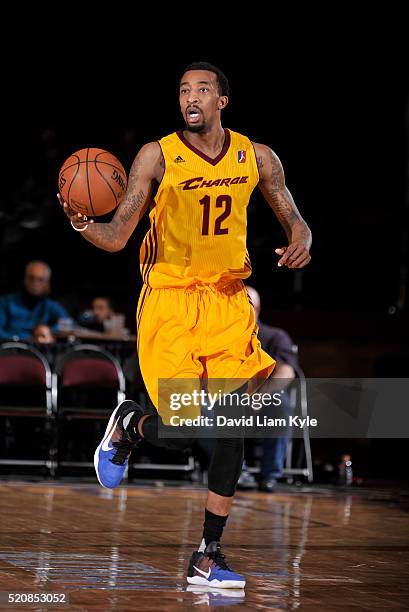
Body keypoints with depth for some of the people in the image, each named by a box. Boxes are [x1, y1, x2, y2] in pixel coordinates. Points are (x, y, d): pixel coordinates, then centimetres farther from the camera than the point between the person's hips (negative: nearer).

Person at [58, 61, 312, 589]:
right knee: (182, 431, -10)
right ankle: (127, 425, 27)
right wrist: (83, 226, -32)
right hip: (170, 302, -3)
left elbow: (293, 219, 14)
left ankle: (207, 557, 6)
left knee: (231, 426, -4)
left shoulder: (256, 157, 3)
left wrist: (300, 243, -10)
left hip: (228, 302, 3)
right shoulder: (157, 157, -6)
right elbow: (116, 237, -10)